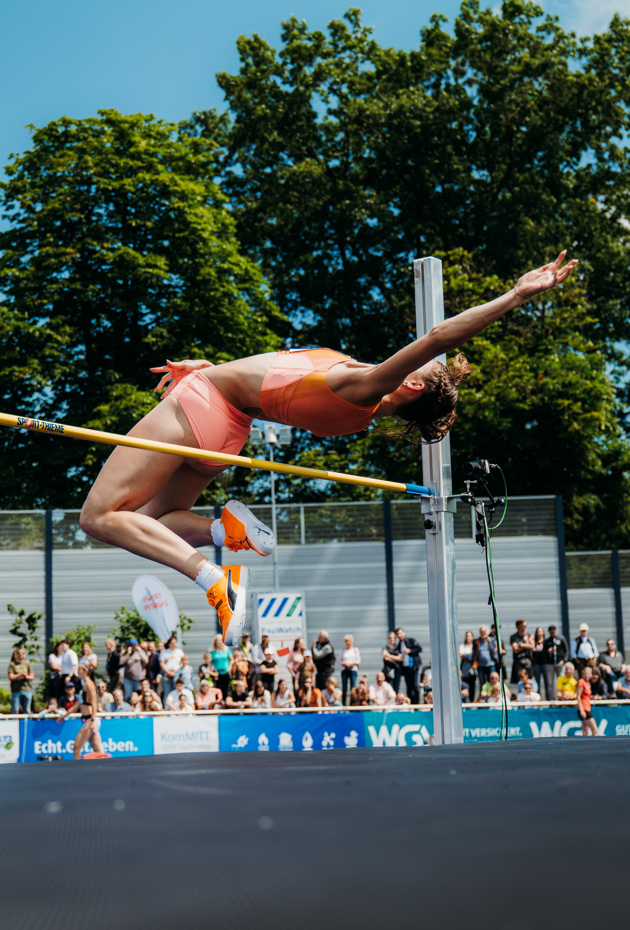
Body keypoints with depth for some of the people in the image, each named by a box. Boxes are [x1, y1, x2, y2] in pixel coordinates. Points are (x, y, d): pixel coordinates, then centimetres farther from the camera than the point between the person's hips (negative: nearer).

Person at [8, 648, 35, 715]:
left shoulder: (27, 663, 10)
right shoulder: (12, 664, 2)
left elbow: (32, 677, 10)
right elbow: (11, 677, -4)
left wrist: (26, 676, -10)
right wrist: (20, 675, -15)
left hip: (27, 690, 3)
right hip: (16, 691, -3)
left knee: (26, 710, 6)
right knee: (15, 710, -4)